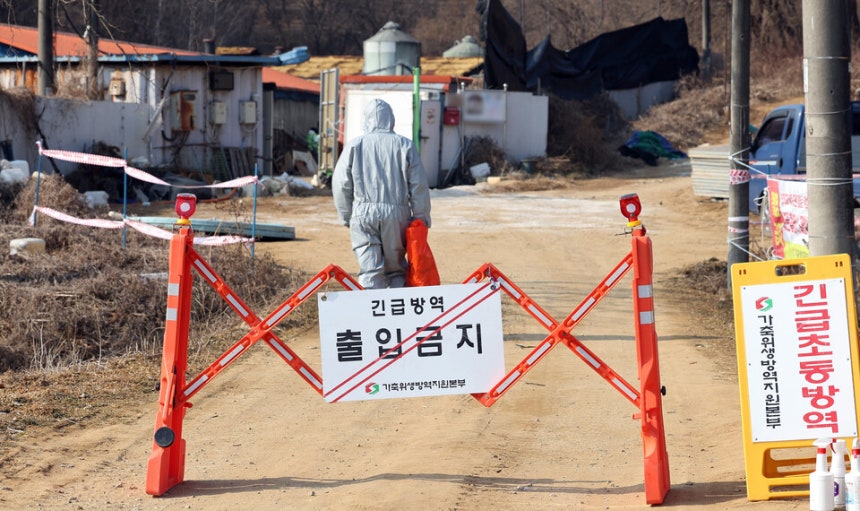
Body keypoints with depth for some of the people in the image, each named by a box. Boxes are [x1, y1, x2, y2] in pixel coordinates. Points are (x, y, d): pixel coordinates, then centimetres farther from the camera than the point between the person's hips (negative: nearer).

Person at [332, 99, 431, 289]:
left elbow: (341, 185, 5)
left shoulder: (354, 146, 2)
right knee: (396, 269, 12)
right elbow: (419, 186, 1)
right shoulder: (405, 145, 1)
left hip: (363, 214, 0)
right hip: (396, 213, 0)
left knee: (369, 269, 0)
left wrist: (346, 217, 17)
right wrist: (421, 218, 10)